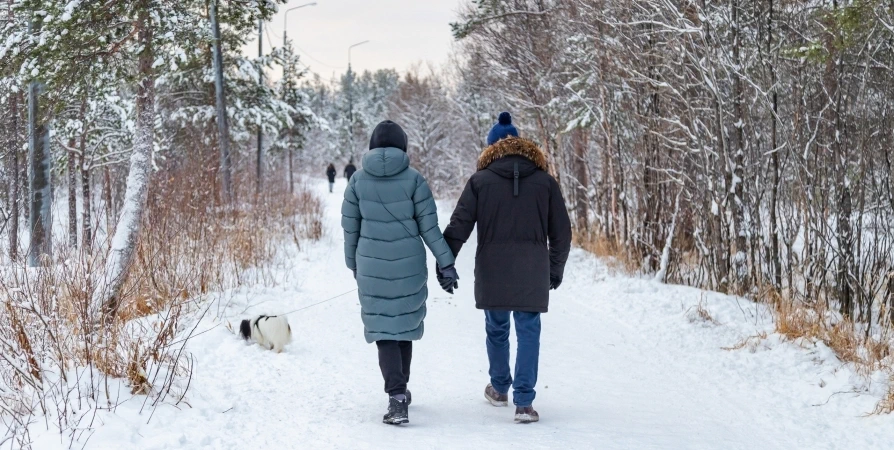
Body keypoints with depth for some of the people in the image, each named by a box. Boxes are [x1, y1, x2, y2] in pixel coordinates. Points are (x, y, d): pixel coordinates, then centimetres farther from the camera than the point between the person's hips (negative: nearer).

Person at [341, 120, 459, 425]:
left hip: (371, 267, 0)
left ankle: (397, 397, -14)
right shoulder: (413, 179, -5)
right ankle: (400, 390, 31)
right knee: (405, 327, 17)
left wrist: (353, 264, 17)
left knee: (384, 331, 3)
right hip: (409, 265, 0)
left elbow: (350, 228, 4)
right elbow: (429, 226, -5)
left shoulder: (358, 180, -1)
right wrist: (446, 263, 2)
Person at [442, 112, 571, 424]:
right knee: (528, 332, 3)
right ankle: (523, 402, -4)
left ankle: (499, 388, 34)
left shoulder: (480, 181, -1)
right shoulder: (545, 182, 3)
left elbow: (458, 227, -2)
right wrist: (555, 270, 18)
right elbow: (561, 233, 7)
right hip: (533, 275, 0)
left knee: (496, 329, 17)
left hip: (492, 273, 0)